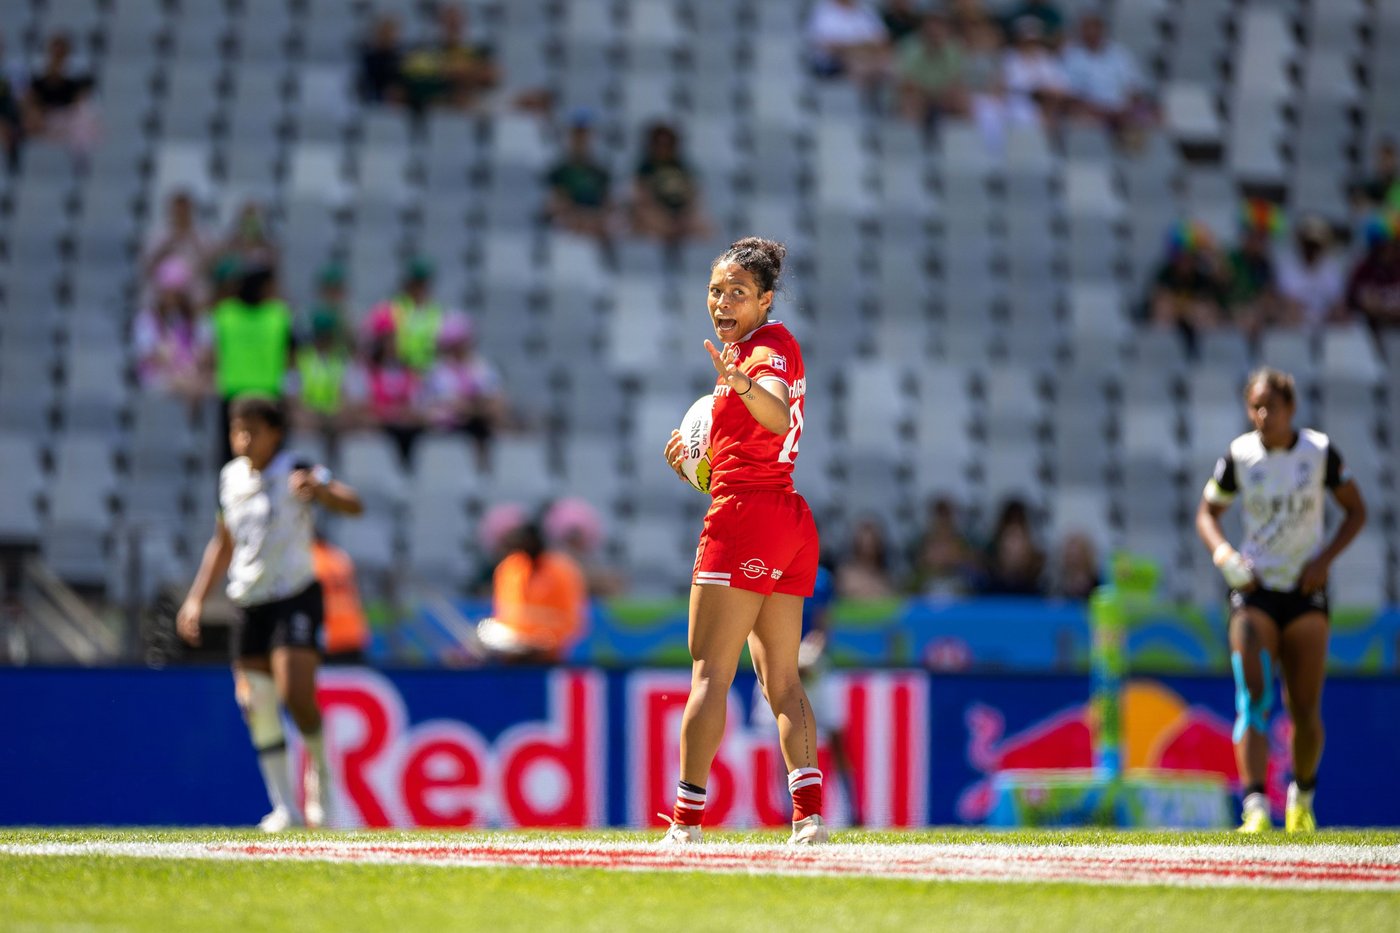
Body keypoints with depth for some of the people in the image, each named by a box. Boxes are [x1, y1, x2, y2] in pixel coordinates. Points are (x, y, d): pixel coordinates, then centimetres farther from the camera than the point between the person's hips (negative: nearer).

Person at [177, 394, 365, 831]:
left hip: (296, 595, -6)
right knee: (256, 708, 0)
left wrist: (320, 491, -45)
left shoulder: (297, 473, -9)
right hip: (250, 602, 6)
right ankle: (285, 807, 9)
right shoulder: (230, 478, 10)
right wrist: (197, 598, 18)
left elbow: (353, 505, -24)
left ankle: (320, 770, 5)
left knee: (295, 693, -21)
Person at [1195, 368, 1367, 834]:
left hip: (1306, 589, 1)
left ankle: (1302, 796, 27)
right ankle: (1256, 808, -22)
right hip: (1254, 589, 0)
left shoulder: (1319, 450, -4)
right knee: (1253, 698, -16)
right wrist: (1223, 552, -12)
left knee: (1305, 711, 2)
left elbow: (1356, 510, 6)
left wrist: (1325, 558, -9)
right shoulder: (1240, 454, -3)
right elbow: (1206, 512, 8)